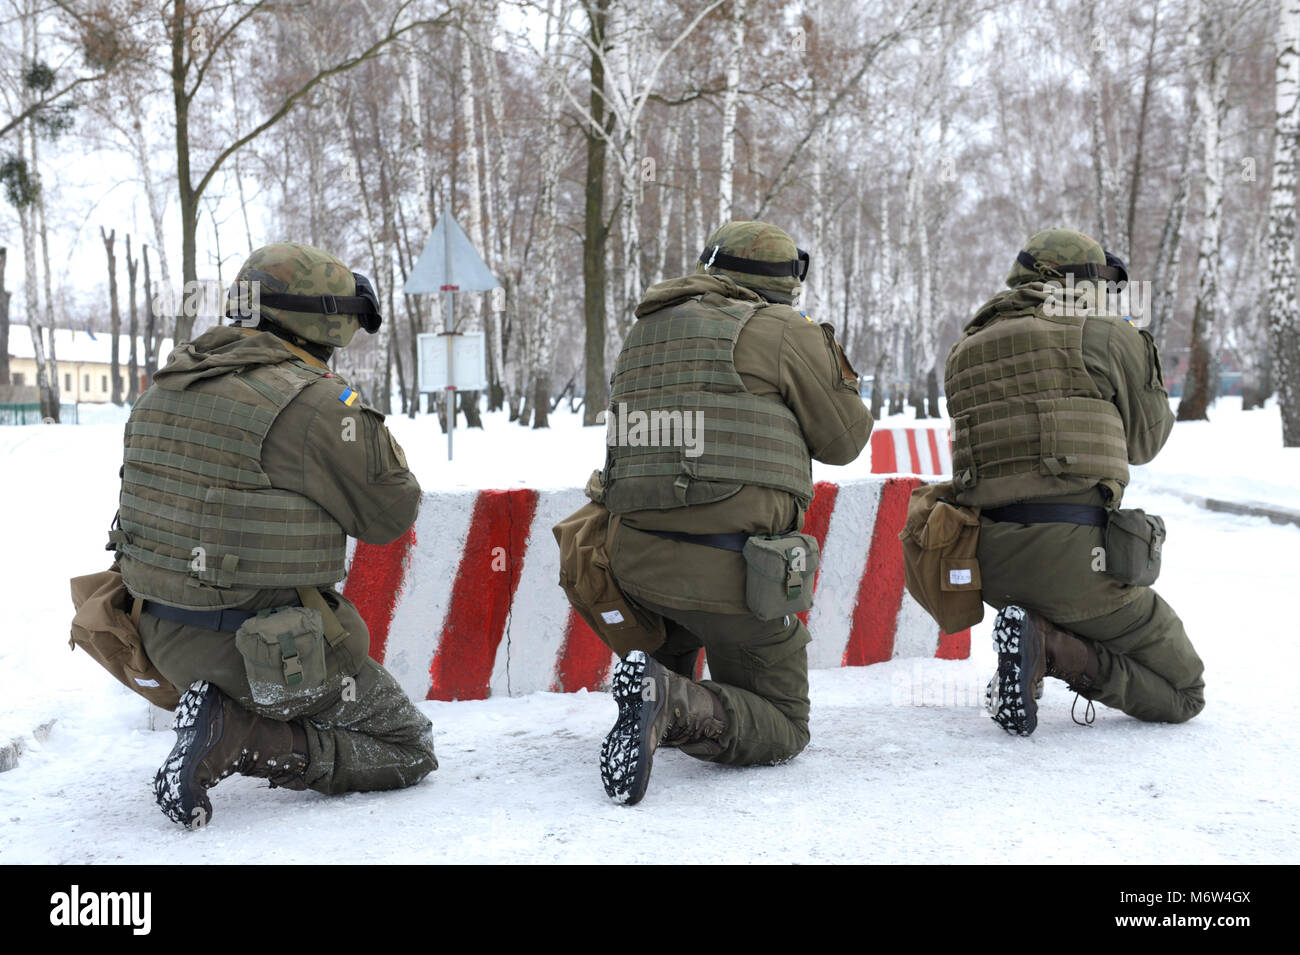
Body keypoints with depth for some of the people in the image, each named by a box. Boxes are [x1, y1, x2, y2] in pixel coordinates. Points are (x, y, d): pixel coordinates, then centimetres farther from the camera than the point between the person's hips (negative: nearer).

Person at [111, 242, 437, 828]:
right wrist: (367, 431, 6)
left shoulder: (163, 389, 5)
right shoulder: (315, 405, -19)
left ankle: (225, 713, 12)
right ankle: (234, 737, -10)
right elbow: (391, 515, -9)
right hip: (272, 653, -9)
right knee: (409, 750, 6)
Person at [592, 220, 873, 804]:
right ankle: (676, 706, -19)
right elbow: (842, 441, 5)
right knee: (782, 730, 7)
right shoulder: (785, 331, -2)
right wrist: (829, 358, 22)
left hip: (633, 559, 6)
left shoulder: (644, 331, 15)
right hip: (732, 573, -6)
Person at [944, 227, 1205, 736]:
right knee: (1182, 694, 9)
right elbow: (1145, 441, 13)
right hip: (1072, 556, -6)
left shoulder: (962, 354, 16)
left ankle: (1034, 650, 11)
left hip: (989, 562, 6)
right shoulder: (1106, 337, 0)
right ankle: (1049, 645, -13)